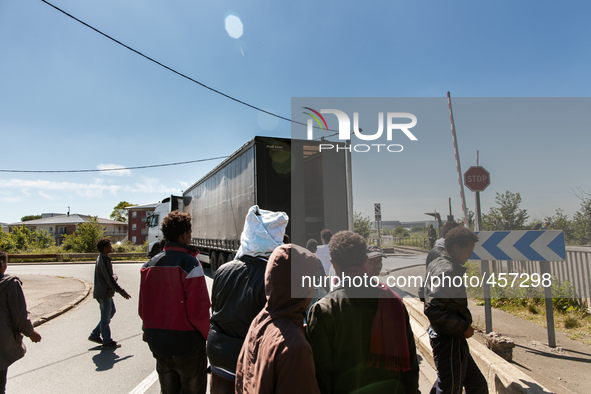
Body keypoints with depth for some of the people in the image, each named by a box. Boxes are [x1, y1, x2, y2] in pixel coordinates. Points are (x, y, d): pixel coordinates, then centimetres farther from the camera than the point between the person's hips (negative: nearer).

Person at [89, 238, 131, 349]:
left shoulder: (102, 258, 10)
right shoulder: (104, 261, -22)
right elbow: (110, 280, -24)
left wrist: (114, 276, -3)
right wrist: (122, 292, -20)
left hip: (106, 292, 10)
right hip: (104, 293, -10)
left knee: (112, 311, 19)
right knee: (105, 317, 1)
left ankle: (95, 335, 26)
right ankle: (107, 342, 13)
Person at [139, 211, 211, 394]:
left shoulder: (150, 265, 2)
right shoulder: (190, 263, -19)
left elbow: (143, 309, 6)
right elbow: (198, 312, -21)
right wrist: (206, 334, -4)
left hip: (158, 346, 6)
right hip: (187, 345, -6)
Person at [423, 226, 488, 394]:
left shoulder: (437, 263, 8)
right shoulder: (447, 270, -22)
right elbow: (433, 309, -29)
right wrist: (464, 326, -18)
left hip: (448, 337, 10)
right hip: (449, 340, -10)